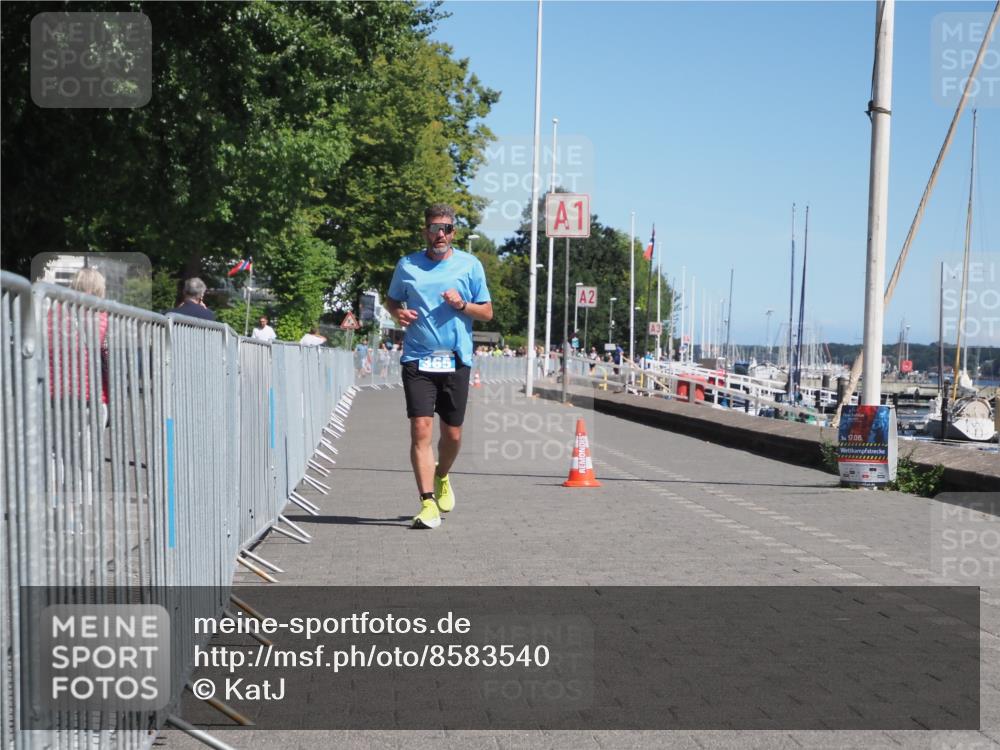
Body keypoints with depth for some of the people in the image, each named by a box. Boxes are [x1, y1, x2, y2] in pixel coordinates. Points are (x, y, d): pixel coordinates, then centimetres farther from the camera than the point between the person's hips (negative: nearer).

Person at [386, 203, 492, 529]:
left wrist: (462, 304, -10)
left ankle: (441, 477, 39)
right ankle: (428, 503, -11)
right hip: (417, 360, -1)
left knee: (452, 433, 8)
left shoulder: (470, 265, 5)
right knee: (421, 430, -13)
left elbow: (487, 312, 9)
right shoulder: (407, 265, 6)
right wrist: (398, 312, -2)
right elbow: (391, 299, 20)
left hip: (457, 361, 1)